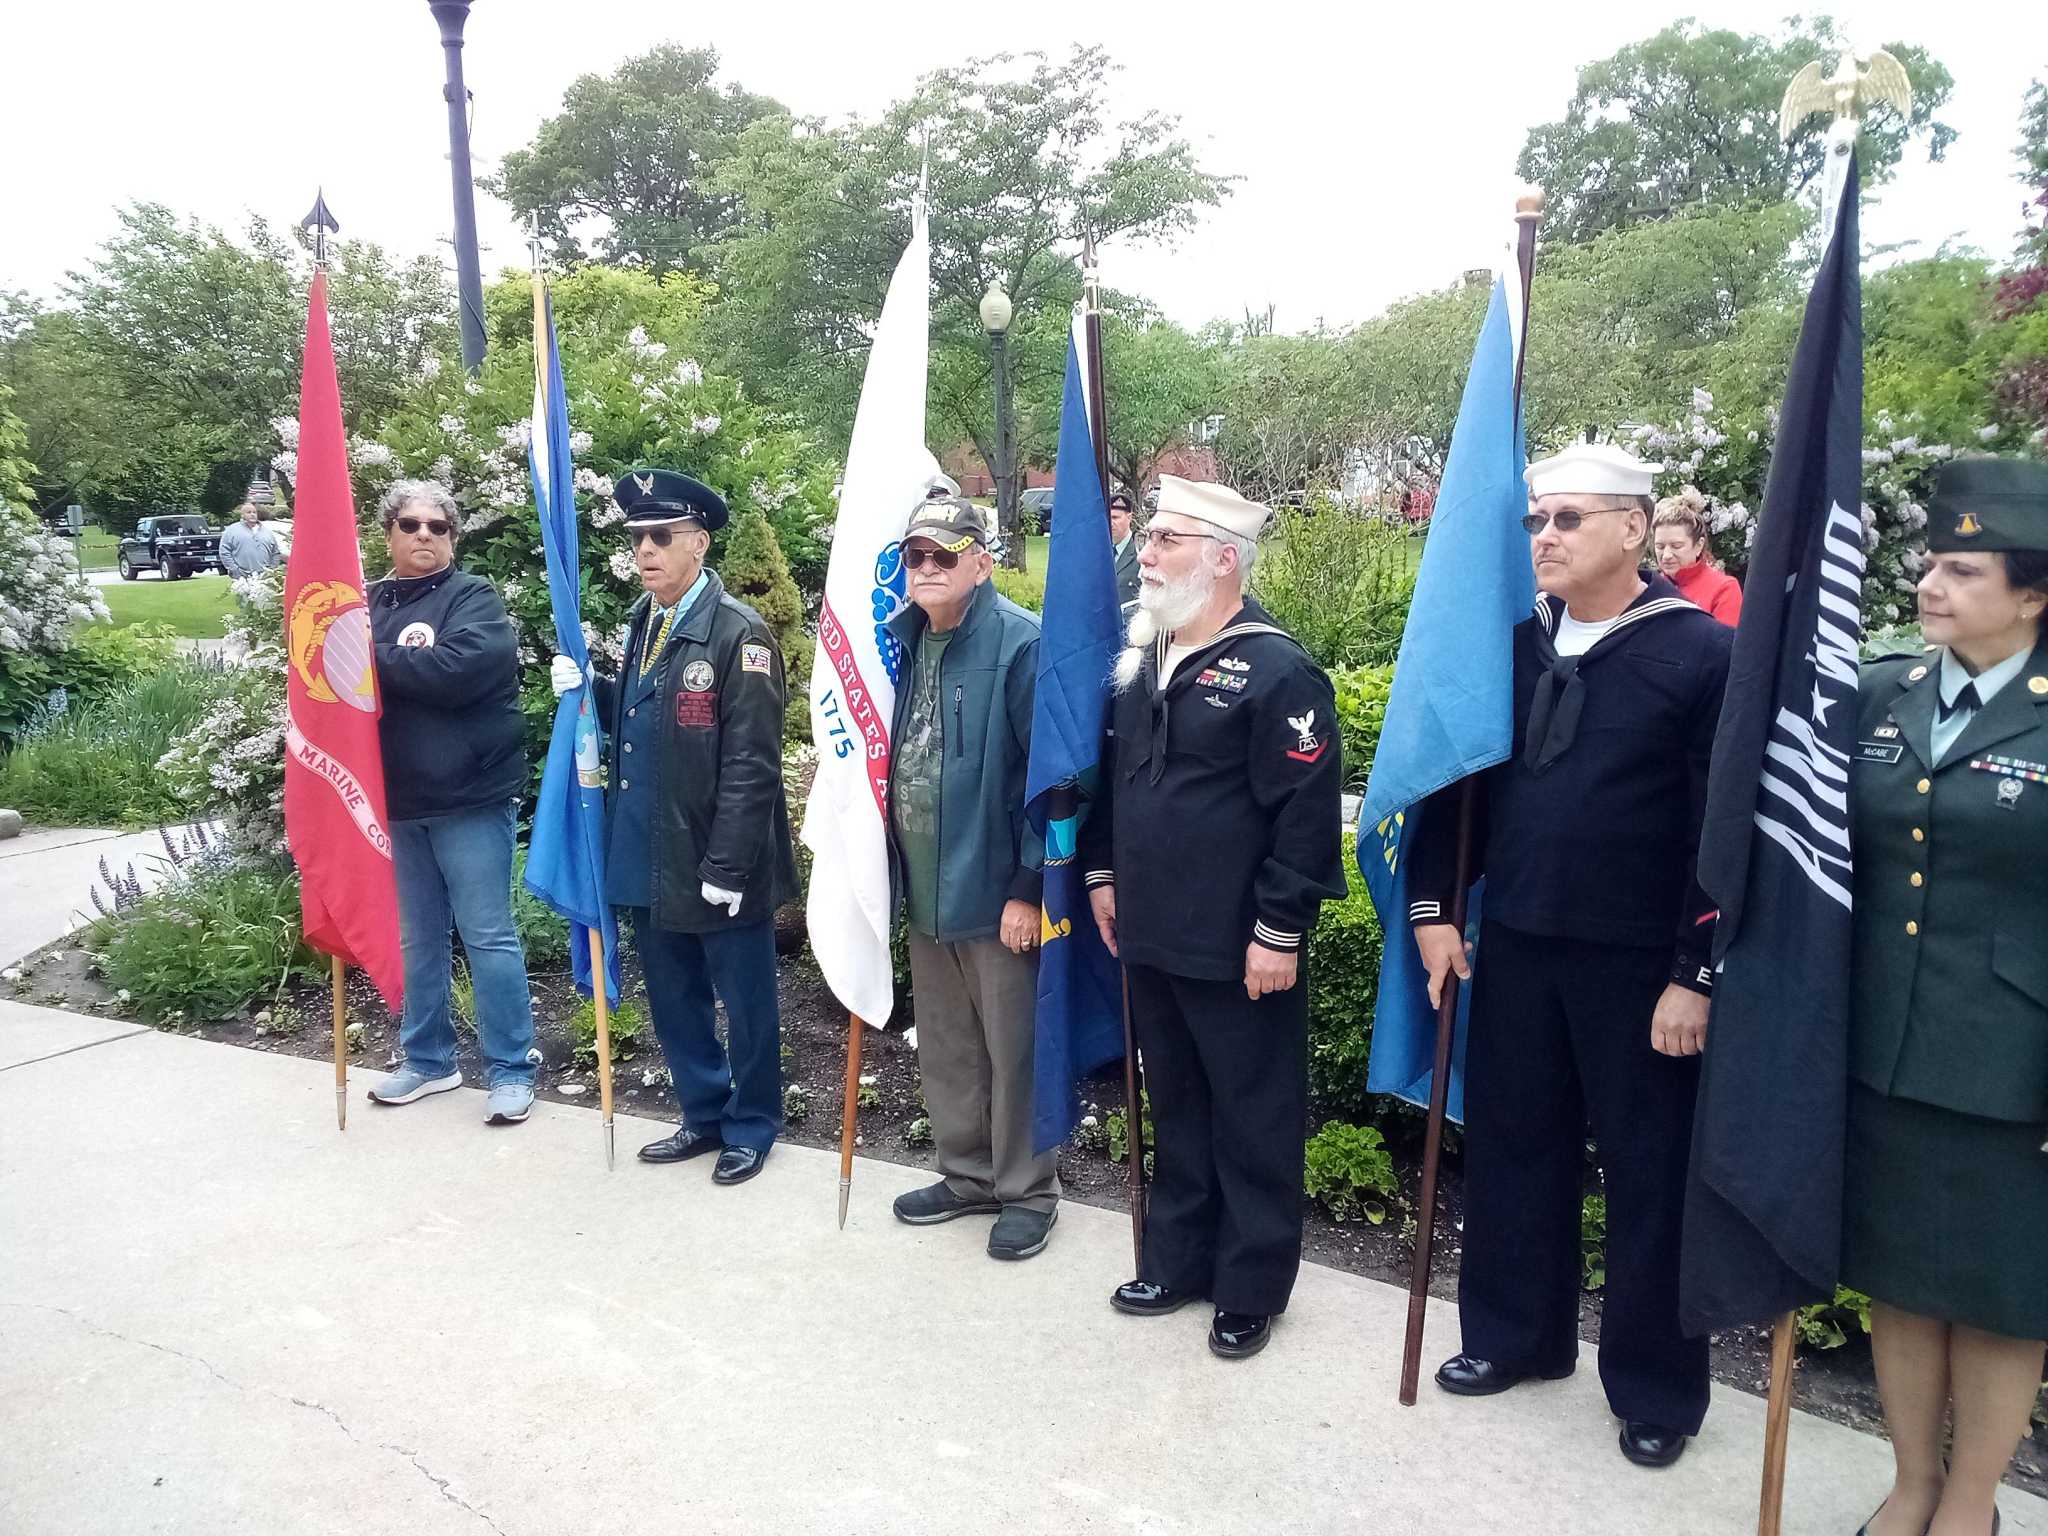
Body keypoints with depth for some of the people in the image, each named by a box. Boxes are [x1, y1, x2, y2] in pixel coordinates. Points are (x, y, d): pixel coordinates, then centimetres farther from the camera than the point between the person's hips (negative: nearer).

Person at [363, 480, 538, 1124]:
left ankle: (510, 1069, 10)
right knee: (418, 939, 16)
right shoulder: (368, 601, 10)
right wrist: (409, 662, -18)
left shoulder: (474, 598, -4)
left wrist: (375, 660, -13)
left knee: (489, 937, 0)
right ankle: (427, 1059, 30)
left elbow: (459, 668, -22)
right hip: (398, 799, 5)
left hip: (470, 797, -5)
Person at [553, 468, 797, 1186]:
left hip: (714, 864, -7)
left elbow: (751, 764, -17)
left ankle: (752, 1126, 27)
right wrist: (589, 690, 0)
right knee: (673, 1002, 18)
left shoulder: (739, 633, -15)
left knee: (745, 1001, 9)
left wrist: (726, 866, -19)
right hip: (649, 859, 7)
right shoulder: (643, 621, 9)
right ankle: (704, 1115, 36)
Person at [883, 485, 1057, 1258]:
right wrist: (893, 868, 10)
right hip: (923, 886, 7)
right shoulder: (902, 640, 6)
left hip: (994, 887, -7)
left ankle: (1027, 1192, 25)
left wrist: (1029, 889, -18)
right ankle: (967, 1173, 37)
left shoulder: (1020, 644, -16)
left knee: (1013, 1048, 7)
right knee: (944, 1045, 19)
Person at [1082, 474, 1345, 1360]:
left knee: (1252, 1122, 9)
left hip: (1237, 949, -7)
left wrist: (1279, 931, -18)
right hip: (1150, 936, 7)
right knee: (1175, 1110, 20)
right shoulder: (1138, 656, 8)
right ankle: (1177, 1261, 37)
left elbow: (1308, 814, -18)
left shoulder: (1277, 670, -16)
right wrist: (1103, 874, 14)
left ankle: (1251, 1287, 26)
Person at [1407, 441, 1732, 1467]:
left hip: (1640, 963, -4)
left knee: (1648, 1174, 10)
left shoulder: (1700, 653, -10)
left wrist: (1696, 976, -14)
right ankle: (1515, 1337, 35)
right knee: (1510, 1149, 15)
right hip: (1515, 950, 5)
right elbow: (1454, 779, 9)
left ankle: (1656, 1391, 28)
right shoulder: (1511, 644, 4)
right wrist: (1433, 909, 5)